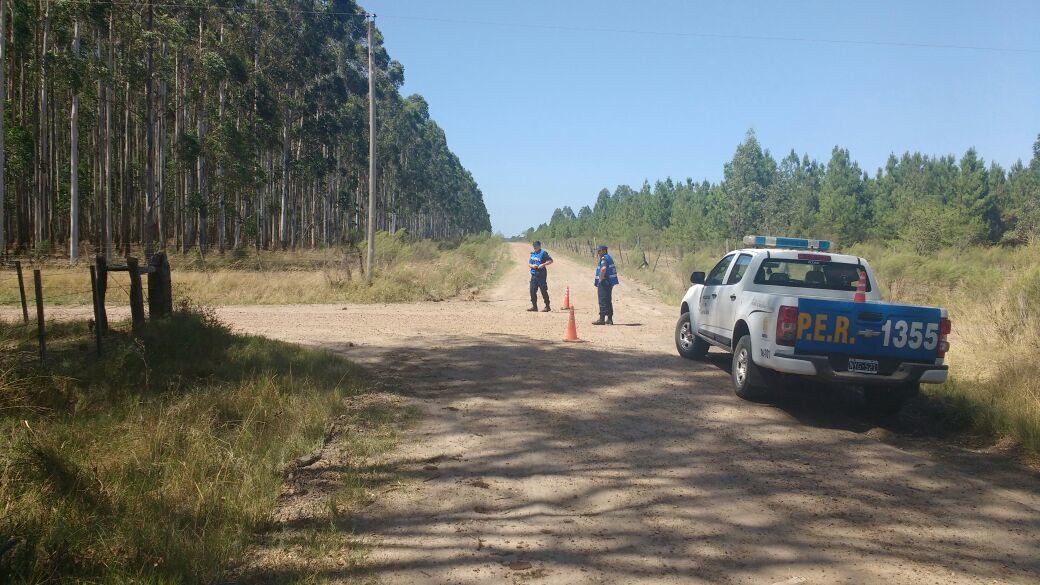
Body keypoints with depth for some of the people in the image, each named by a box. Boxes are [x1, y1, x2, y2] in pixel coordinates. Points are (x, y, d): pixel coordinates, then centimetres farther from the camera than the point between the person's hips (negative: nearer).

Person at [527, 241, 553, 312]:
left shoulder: (543, 253, -7)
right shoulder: (532, 254, 14)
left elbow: (551, 260, -11)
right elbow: (528, 263, 19)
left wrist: (543, 264, -23)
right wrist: (532, 265, -3)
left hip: (541, 275, -7)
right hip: (534, 275, 7)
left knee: (544, 291, -3)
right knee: (532, 291, 6)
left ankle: (547, 306, 6)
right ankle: (534, 306, 16)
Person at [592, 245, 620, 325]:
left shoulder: (604, 258, -13)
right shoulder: (609, 258, 18)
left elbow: (603, 268, -31)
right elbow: (614, 269, 28)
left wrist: (601, 279, -21)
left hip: (604, 283, -10)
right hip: (610, 282, 10)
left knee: (603, 301, -8)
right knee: (608, 301, 14)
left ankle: (602, 319, -9)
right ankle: (609, 319, 17)